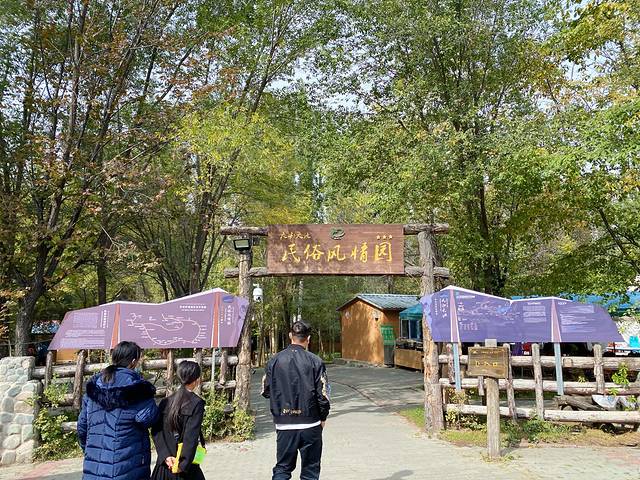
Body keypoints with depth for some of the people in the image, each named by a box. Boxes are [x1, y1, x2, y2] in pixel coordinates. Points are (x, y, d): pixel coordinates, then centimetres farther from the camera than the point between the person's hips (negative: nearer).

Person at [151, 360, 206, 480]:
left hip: (165, 463, 5)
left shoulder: (165, 402, 4)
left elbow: (156, 431, -4)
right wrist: (183, 464, -15)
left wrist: (166, 456, -10)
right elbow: (191, 437, -18)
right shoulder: (197, 403, -12)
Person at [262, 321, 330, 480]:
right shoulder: (315, 361, -9)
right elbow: (323, 395, -8)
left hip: (283, 425, 2)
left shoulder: (275, 360, -2)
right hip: (310, 425, -2)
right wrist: (322, 418, 7)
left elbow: (266, 392, 5)